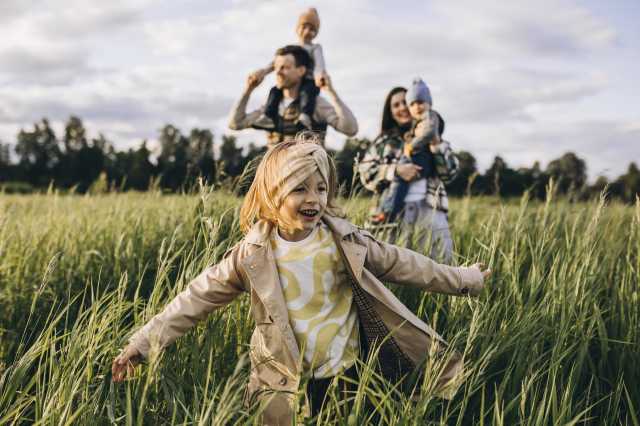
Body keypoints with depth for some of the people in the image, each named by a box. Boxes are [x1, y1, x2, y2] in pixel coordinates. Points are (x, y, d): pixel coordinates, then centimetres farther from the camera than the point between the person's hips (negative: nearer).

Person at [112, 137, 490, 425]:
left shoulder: (347, 242, -8)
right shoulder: (254, 254, -9)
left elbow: (403, 265, 3)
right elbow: (198, 298, -6)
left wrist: (463, 280, 9)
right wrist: (145, 342, -10)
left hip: (344, 370, 1)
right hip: (283, 381, 0)